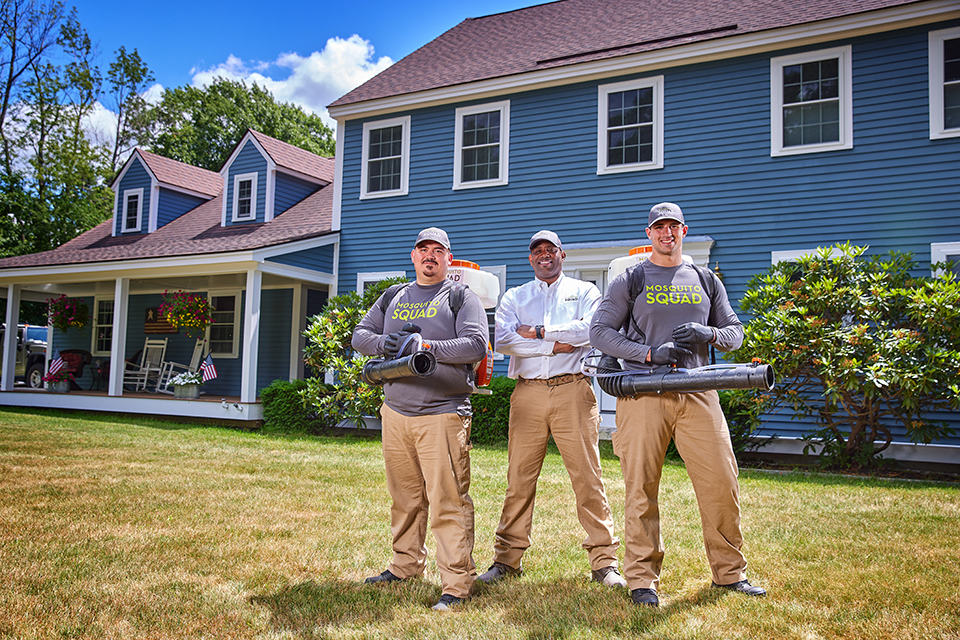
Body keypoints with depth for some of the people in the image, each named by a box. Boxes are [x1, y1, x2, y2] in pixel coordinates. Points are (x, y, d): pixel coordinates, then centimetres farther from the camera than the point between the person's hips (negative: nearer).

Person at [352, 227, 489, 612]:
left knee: (447, 500, -7)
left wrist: (425, 346, -18)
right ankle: (406, 566, 29)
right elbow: (360, 336, 17)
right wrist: (385, 343, -5)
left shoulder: (462, 297, 4)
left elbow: (476, 345, -9)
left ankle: (457, 584, -1)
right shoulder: (392, 299, 20)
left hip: (443, 415, -5)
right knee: (405, 497, 14)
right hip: (395, 412, 5)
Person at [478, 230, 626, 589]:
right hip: (527, 393, 2)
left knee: (587, 476, -3)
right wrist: (557, 344, -8)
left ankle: (604, 561, 6)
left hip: (573, 391, -1)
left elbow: (590, 330, -7)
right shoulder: (514, 297, 17)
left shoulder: (584, 292, 14)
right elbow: (503, 340, -1)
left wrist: (538, 331, -6)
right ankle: (507, 559, 14)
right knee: (519, 477, 3)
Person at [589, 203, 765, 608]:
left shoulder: (706, 280, 18)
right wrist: (650, 353, -11)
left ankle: (729, 572, 17)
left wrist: (709, 334, -4)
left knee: (721, 483, 0)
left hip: (697, 392, 3)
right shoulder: (630, 281, 9)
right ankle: (641, 579, 10)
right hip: (644, 392, -2)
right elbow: (600, 332, 2)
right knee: (641, 489, -1)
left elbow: (735, 332, 20)